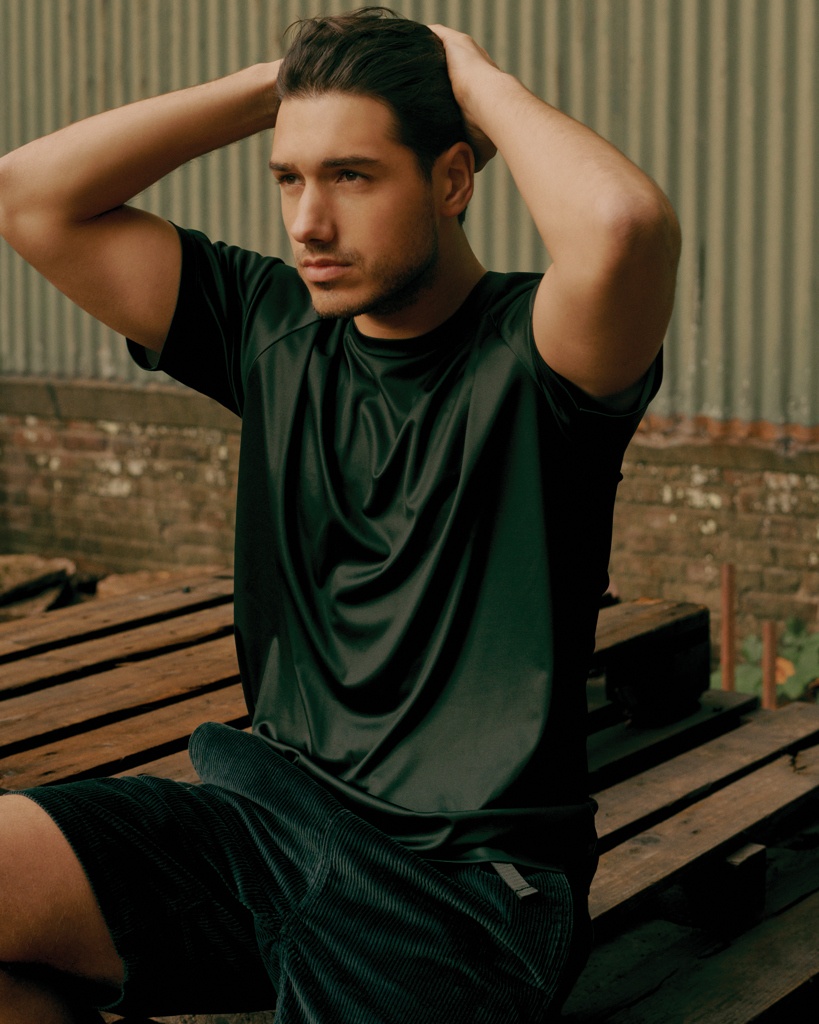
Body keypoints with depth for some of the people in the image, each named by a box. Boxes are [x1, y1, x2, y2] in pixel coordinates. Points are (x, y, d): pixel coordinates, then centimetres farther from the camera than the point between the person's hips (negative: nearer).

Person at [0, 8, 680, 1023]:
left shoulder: (533, 351, -8)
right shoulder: (272, 328, 8)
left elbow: (624, 226, -33)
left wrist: (483, 81, -13)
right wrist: (269, 87, 2)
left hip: (463, 875, -5)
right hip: (270, 814, 5)